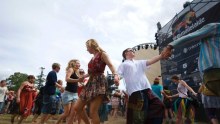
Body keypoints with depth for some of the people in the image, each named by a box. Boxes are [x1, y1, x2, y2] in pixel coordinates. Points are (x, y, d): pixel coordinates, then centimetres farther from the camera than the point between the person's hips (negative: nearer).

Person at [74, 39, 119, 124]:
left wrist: (115, 75, -32)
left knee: (93, 112, -14)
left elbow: (110, 65, -13)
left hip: (99, 82, -8)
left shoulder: (102, 54, 2)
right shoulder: (92, 58, 22)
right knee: (77, 108, 6)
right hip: (91, 82, 8)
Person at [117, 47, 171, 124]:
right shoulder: (123, 65, 12)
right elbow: (118, 74, -2)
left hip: (147, 90, 6)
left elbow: (150, 61, 11)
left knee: (158, 106, 6)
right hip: (135, 92, -6)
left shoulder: (139, 62, 26)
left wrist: (161, 56, -7)